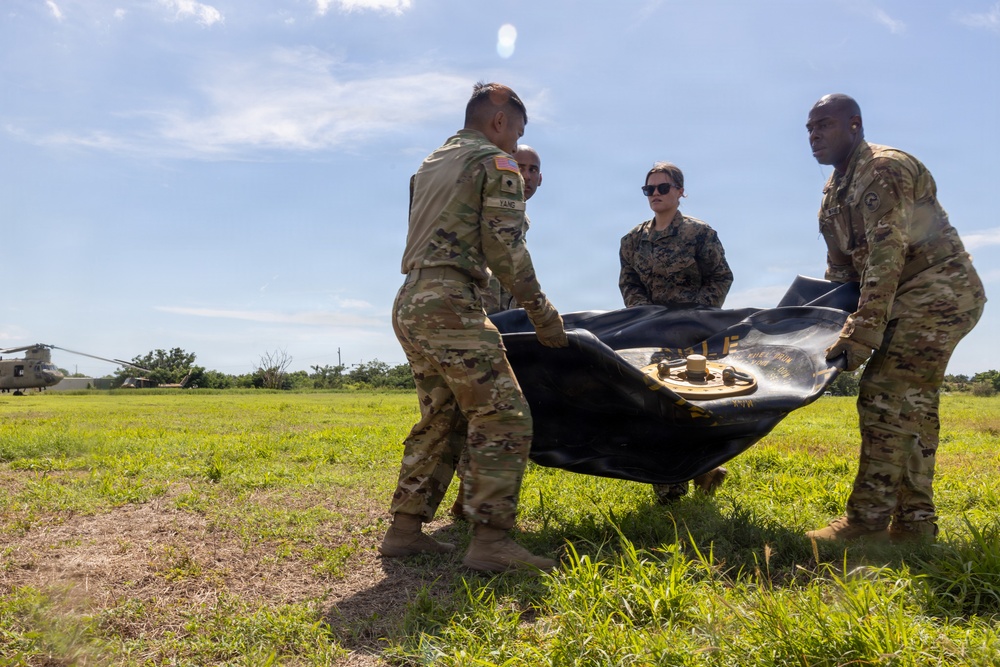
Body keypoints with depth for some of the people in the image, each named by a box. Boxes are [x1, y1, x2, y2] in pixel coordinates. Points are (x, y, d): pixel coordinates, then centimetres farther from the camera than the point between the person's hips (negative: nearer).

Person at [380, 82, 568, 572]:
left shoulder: (430, 164, 25)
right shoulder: (495, 163, -1)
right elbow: (506, 250, -10)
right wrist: (542, 313, -3)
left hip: (409, 304, 9)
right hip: (449, 305, -9)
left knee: (440, 421, 15)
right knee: (503, 419, -7)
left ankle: (405, 530, 17)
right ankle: (490, 540, -11)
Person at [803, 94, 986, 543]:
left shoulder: (884, 169, -16)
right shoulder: (835, 191, 14)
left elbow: (887, 257, -27)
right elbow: (842, 268, 18)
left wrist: (859, 334, -32)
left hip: (939, 291, -10)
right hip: (913, 300, 10)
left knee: (885, 397, -16)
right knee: (910, 404, 9)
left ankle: (867, 520, -13)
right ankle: (914, 520, 15)